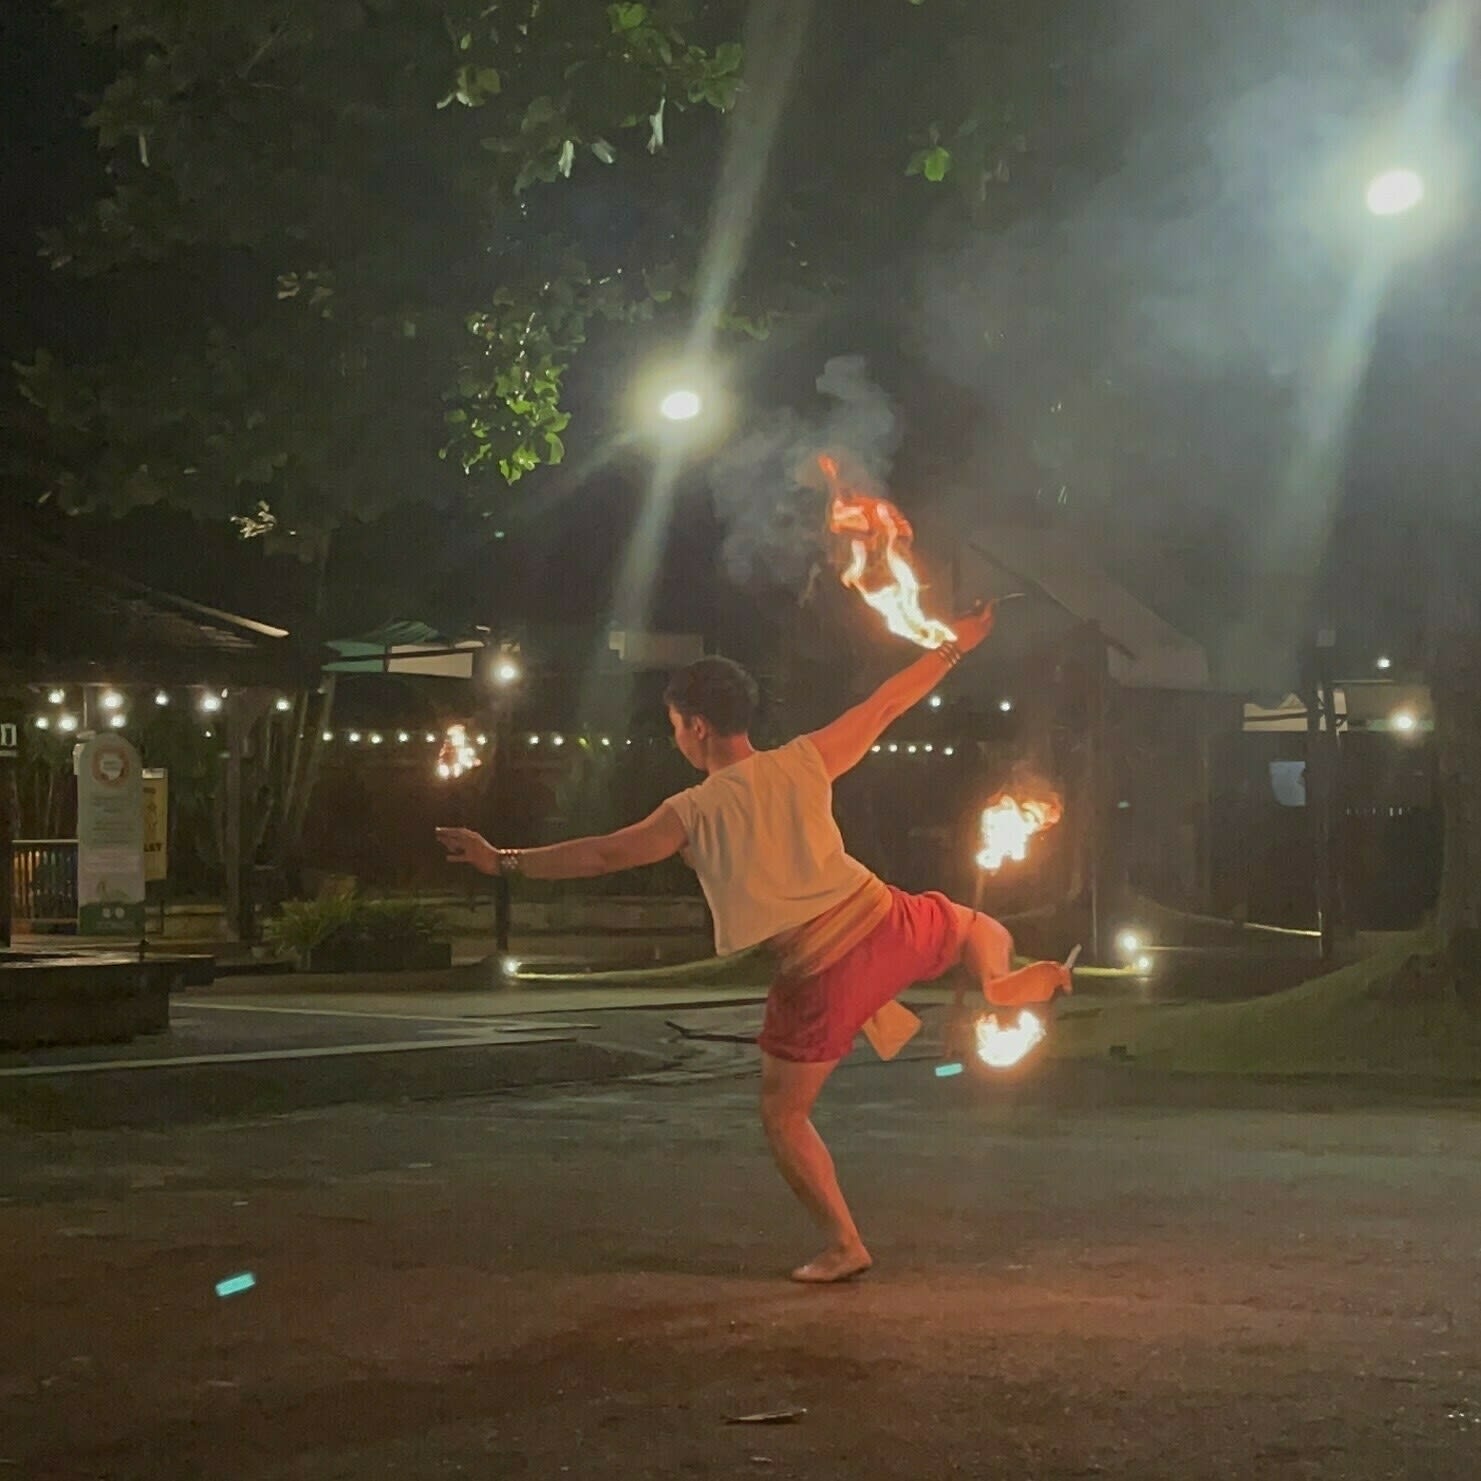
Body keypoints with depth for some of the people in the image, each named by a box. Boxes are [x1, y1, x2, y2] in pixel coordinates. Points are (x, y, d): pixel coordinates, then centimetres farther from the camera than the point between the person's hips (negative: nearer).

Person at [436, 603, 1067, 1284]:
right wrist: (954, 646, 23)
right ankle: (1006, 986, 66)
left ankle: (844, 1246, 16)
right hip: (886, 924, 4)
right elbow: (887, 702, 11)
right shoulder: (804, 762, 1)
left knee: (783, 1115, 15)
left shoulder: (695, 812, -7)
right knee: (968, 922, 38)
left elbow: (602, 854, -6)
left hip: (820, 974, -3)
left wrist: (502, 861, 2)